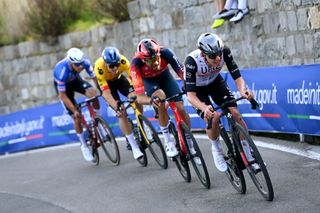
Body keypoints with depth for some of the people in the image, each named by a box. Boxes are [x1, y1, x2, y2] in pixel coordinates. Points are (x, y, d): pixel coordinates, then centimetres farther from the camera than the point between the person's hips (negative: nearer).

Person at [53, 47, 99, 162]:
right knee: (77, 116, -9)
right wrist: (74, 110, -33)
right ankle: (83, 145, 9)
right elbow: (63, 96, -32)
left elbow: (95, 77, -23)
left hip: (75, 79, 3)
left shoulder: (84, 62, -31)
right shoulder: (62, 71, -40)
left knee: (93, 93, -27)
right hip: (63, 85, -3)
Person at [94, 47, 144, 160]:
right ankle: (134, 147, -10)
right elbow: (106, 93, -38)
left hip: (119, 79, 3)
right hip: (106, 83, -2)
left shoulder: (123, 61, -34)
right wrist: (117, 107, -50)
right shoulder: (99, 68, -38)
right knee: (122, 113, -17)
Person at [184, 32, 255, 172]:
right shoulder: (192, 61, -39)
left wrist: (243, 91, -48)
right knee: (212, 117, -25)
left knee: (235, 114, -14)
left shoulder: (225, 52, -31)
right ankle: (216, 149, 5)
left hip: (215, 82, 3)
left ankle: (248, 153, 3)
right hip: (196, 88, -3)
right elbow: (191, 95, -40)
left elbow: (237, 77, -25)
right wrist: (204, 108, -59)